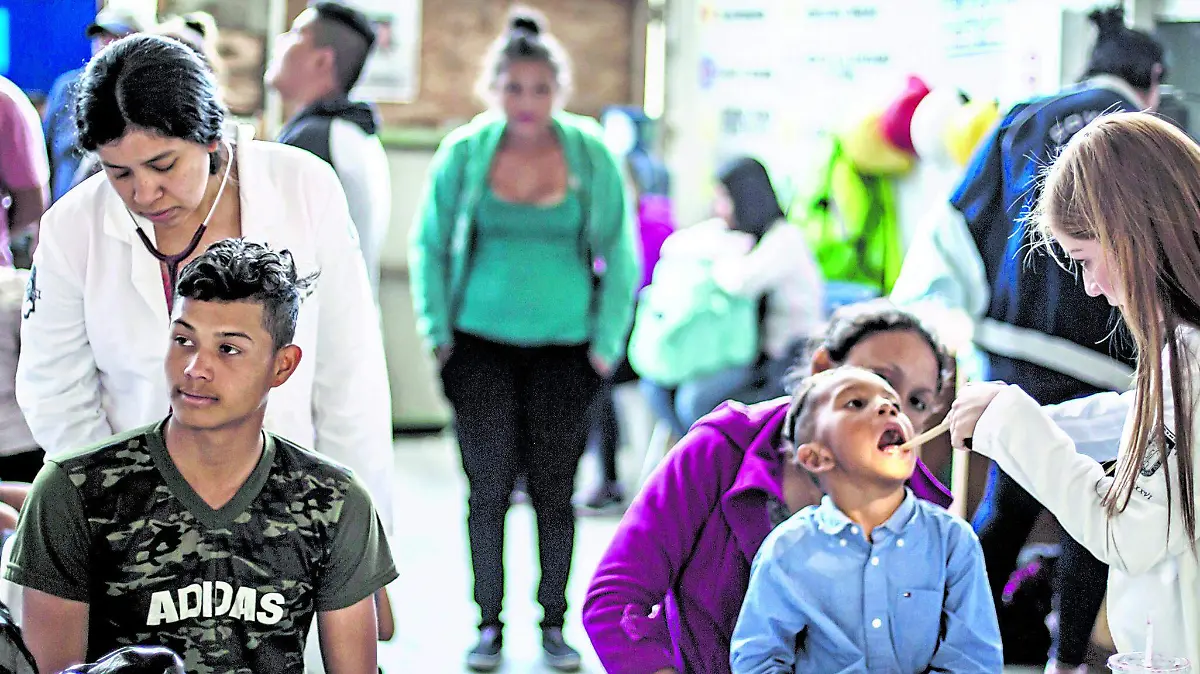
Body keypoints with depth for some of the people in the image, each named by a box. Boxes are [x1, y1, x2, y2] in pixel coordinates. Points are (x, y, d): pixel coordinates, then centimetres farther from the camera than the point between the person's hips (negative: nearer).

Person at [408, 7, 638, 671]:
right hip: (482, 342, 0)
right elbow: (429, 245, 7)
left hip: (564, 345, 0)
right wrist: (439, 334, 1)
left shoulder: (591, 155, -2)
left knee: (554, 490, 3)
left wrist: (606, 343, 1)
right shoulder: (464, 151, -2)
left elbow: (620, 257, 6)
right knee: (488, 487, 1)